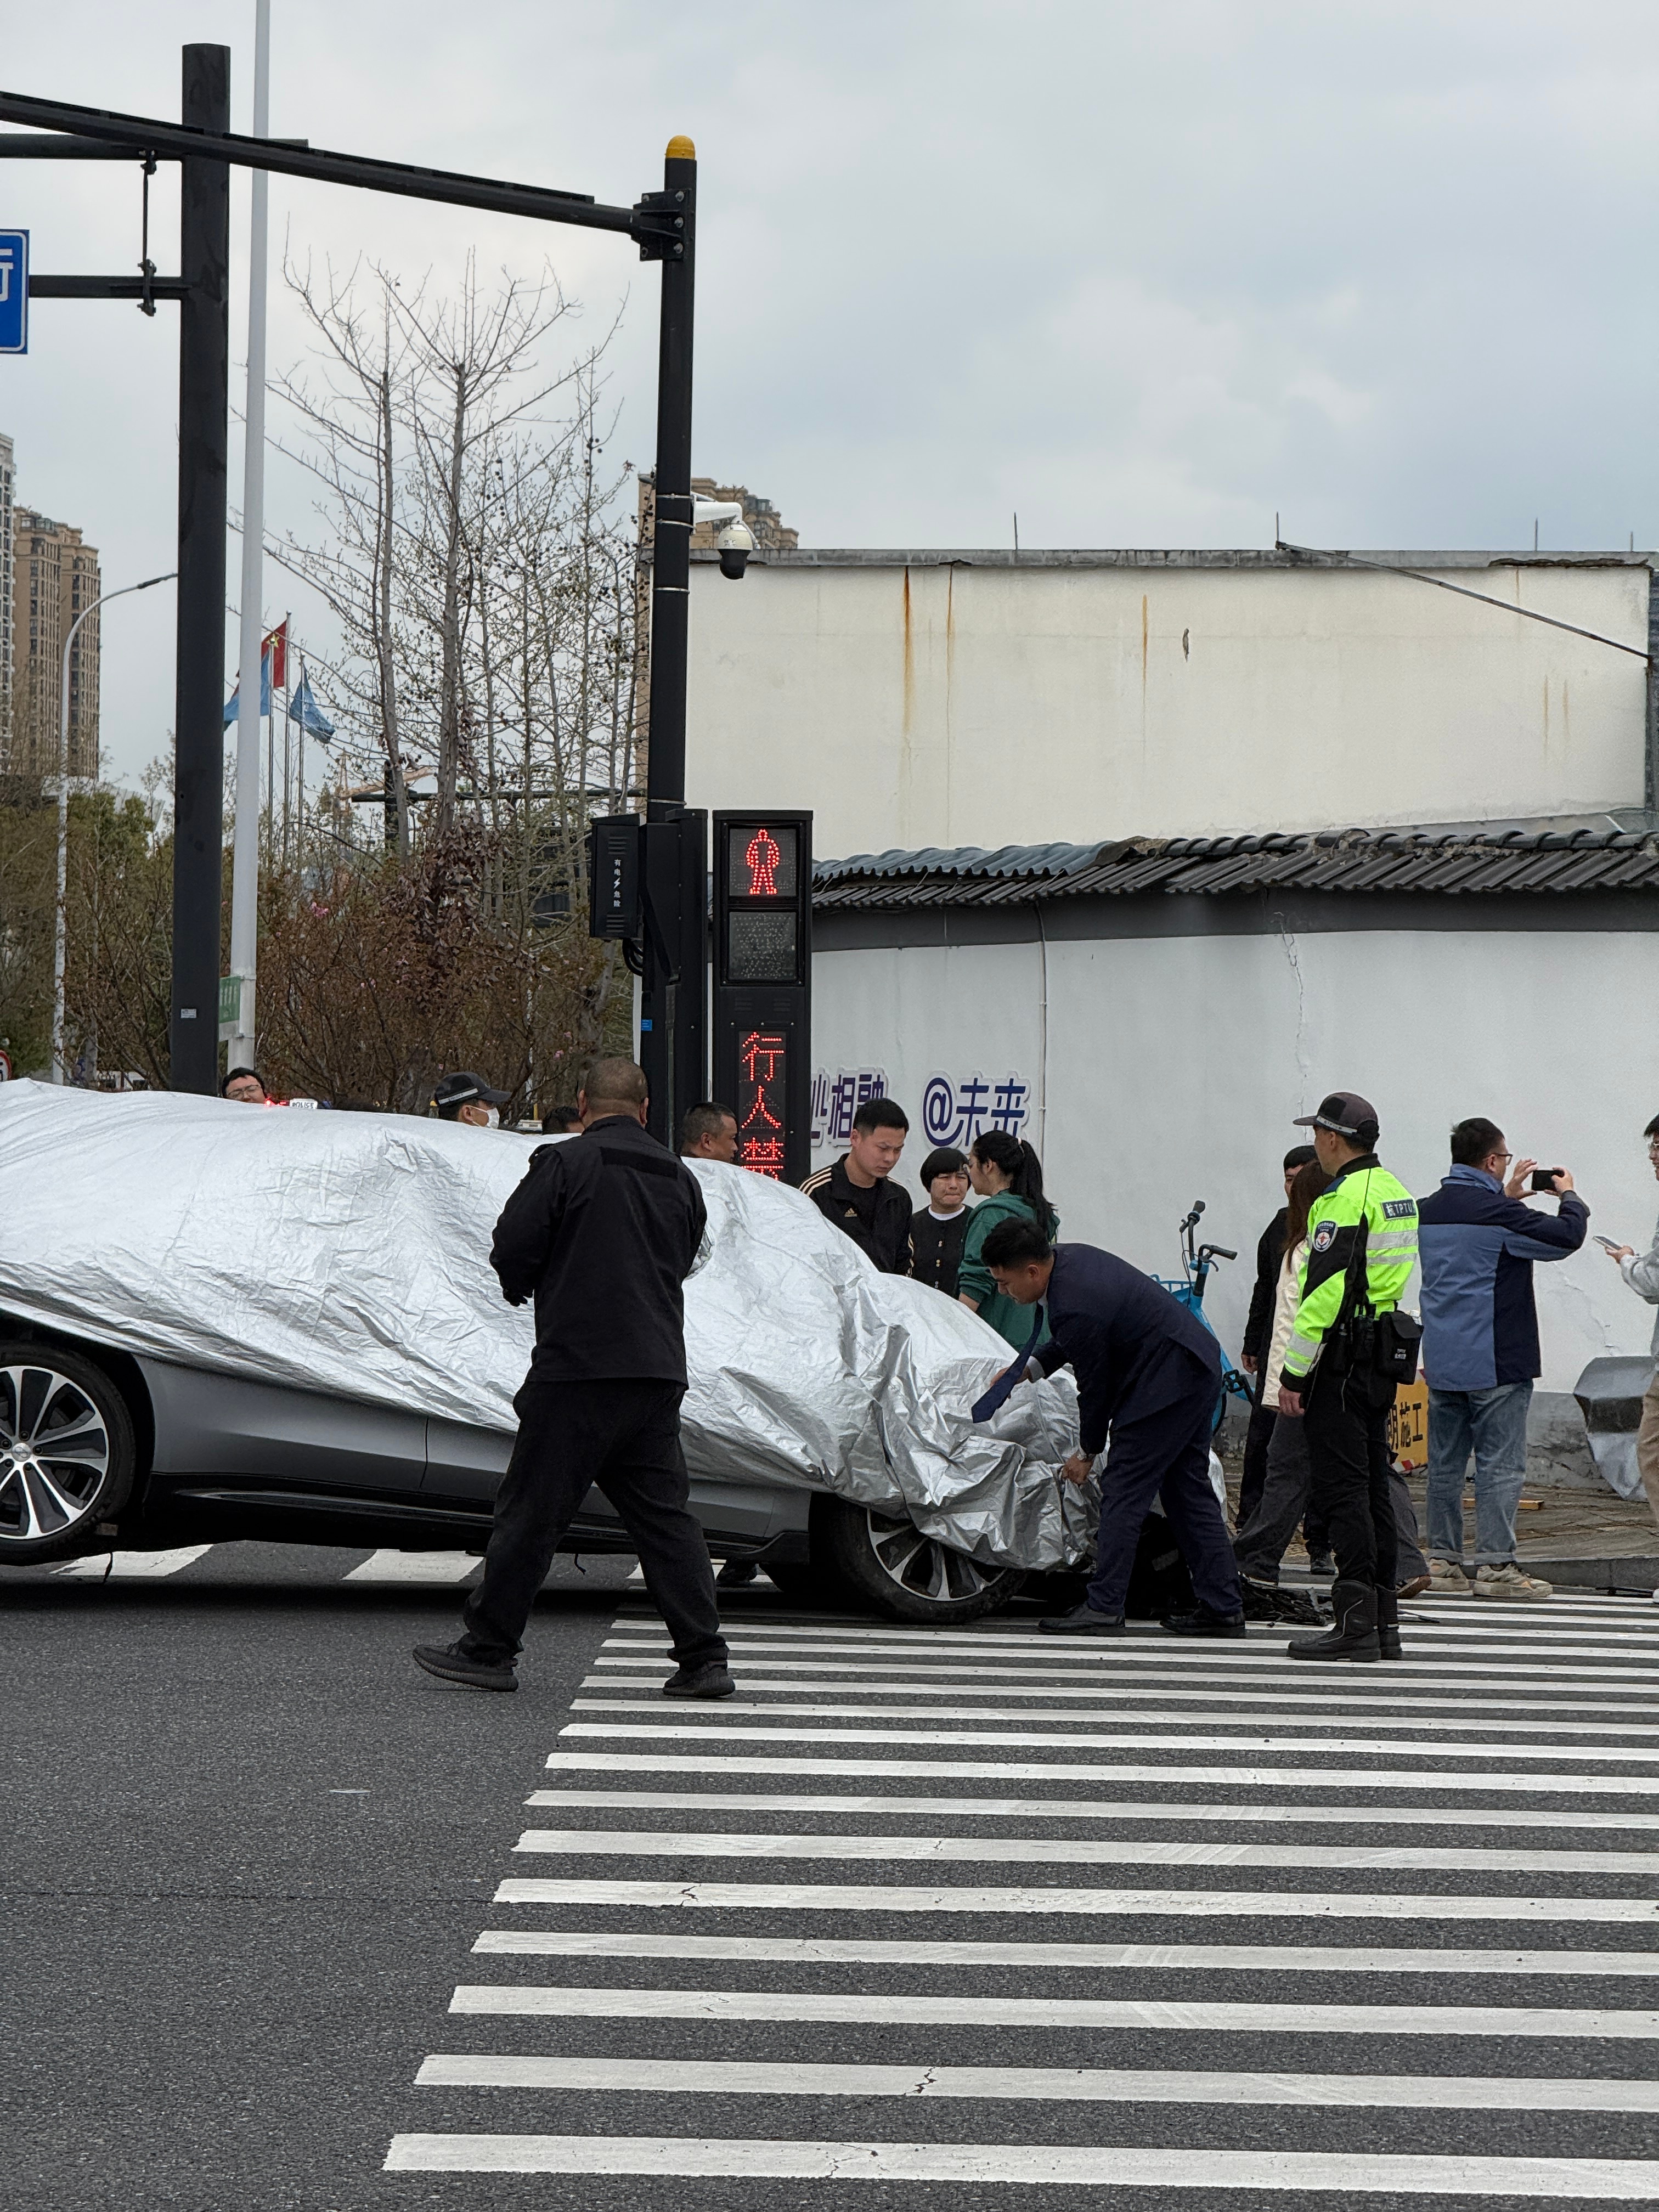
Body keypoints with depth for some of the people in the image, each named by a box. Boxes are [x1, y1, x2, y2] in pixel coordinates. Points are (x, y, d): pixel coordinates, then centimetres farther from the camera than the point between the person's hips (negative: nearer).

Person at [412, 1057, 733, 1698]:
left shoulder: (564, 1164, -7)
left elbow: (510, 1251, -10)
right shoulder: (679, 1179, 13)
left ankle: (488, 1650, 8)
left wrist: (523, 1287, 10)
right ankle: (704, 1660, 1)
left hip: (578, 1366, -5)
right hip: (658, 1369, 5)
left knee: (531, 1510, 2)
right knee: (664, 1514, 7)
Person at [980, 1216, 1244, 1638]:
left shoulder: (1074, 1309, -26)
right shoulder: (1067, 1257, 3)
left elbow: (1094, 1386, -14)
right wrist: (1035, 1364, 12)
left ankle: (1103, 1608, -7)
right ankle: (1223, 1608, 16)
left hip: (1167, 1381, -11)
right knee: (1187, 1490, 13)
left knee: (1123, 1490, -7)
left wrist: (1088, 1451, 1)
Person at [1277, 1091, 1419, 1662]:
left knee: (1342, 1489, -8)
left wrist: (1293, 1374, -16)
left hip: (1341, 1359, -9)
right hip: (1382, 1358, 9)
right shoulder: (1396, 1192, 15)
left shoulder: (1343, 1202, -15)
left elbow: (1323, 1294, -20)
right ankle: (1384, 1622, 14)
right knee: (1372, 1487, 12)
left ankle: (1355, 1622, -10)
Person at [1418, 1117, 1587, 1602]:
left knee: (1445, 1464, 10)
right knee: (1501, 1465, -4)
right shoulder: (1497, 1213, -15)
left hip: (1441, 1361, 7)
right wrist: (1569, 1197, 5)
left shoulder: (1428, 1211, 9)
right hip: (1495, 1362, -7)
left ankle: (1443, 1561, 12)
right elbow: (1564, 1237, -13)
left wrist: (1507, 1197, 26)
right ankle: (1495, 1566, -5)